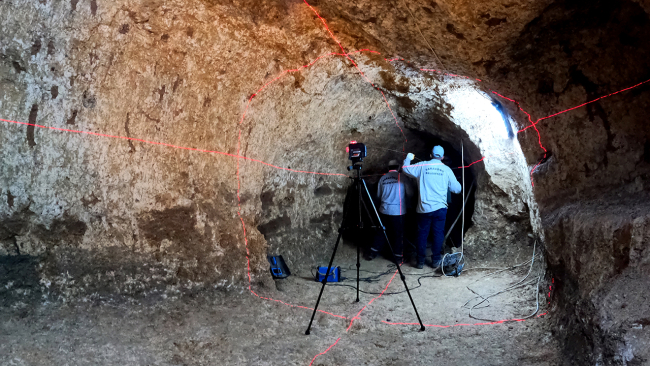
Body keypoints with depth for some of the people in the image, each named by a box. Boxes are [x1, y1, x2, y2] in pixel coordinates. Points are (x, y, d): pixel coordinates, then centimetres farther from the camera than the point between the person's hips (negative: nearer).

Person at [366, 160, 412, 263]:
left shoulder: (382, 178, 5)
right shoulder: (402, 178, -6)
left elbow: (378, 195, 13)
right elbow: (409, 193, -3)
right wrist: (406, 203, 16)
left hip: (384, 210, 4)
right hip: (398, 211, -4)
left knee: (381, 232, 15)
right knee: (398, 234, 7)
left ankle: (373, 253, 19)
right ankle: (398, 256, 13)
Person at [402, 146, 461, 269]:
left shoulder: (422, 166, 0)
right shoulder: (446, 170, 2)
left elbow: (405, 168, 9)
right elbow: (457, 189, 7)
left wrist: (408, 158, 27)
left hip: (423, 208, 0)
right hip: (440, 208, 0)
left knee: (422, 234, 8)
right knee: (438, 234, 9)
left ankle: (420, 261, 11)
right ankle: (436, 260, 12)